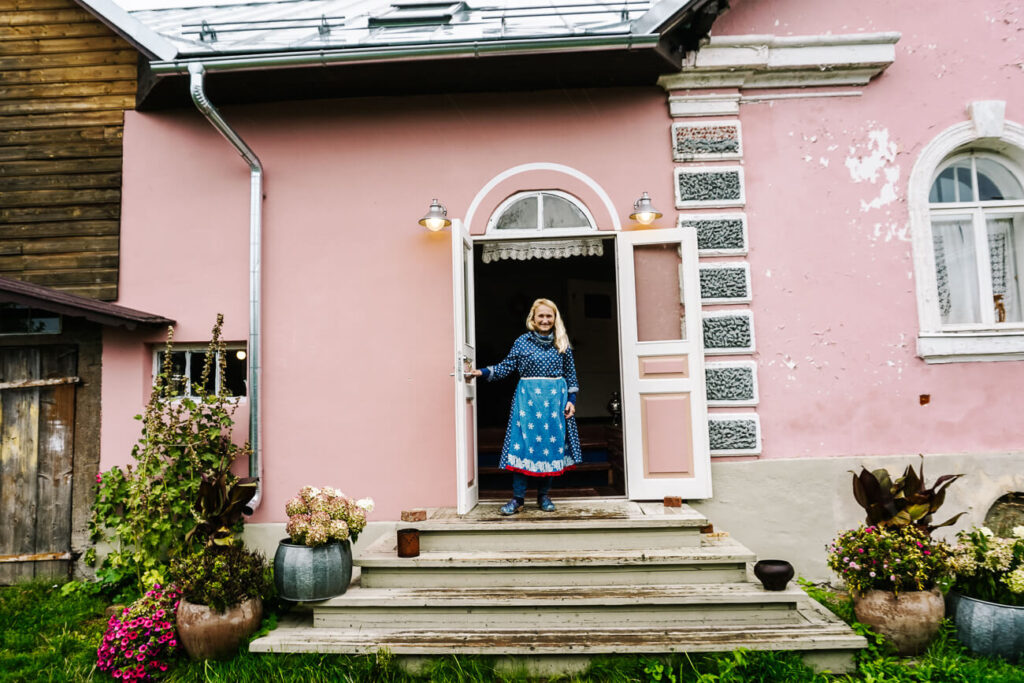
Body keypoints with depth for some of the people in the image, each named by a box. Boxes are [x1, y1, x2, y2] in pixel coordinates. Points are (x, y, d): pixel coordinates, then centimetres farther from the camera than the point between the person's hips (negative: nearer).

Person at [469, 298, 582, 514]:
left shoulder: (562, 344, 8)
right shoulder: (522, 341, 4)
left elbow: (570, 374, 11)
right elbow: (506, 367, 4)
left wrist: (571, 399, 5)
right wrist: (482, 372, -7)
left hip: (555, 399, 2)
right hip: (528, 399, -2)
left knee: (552, 443, 4)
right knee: (523, 443, -6)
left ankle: (544, 496, 17)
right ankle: (517, 498, 3)